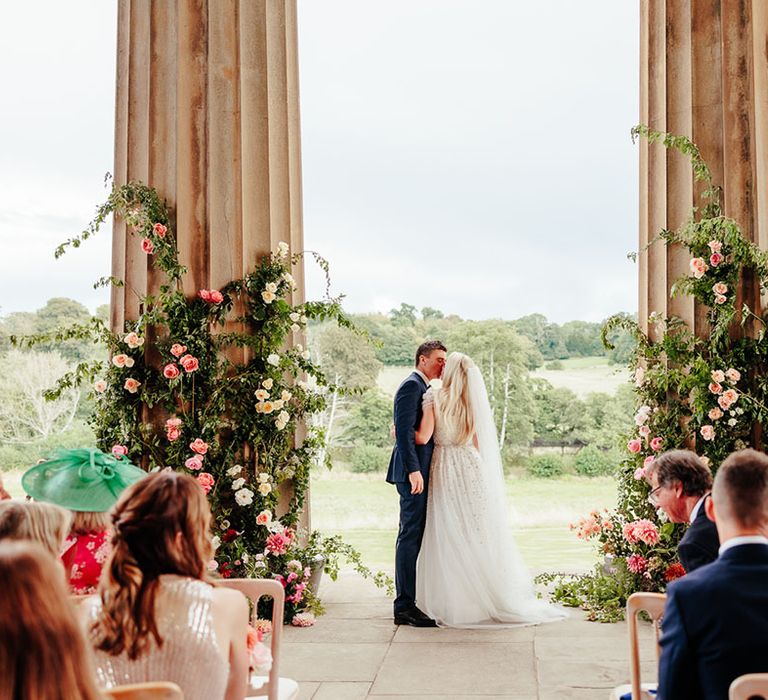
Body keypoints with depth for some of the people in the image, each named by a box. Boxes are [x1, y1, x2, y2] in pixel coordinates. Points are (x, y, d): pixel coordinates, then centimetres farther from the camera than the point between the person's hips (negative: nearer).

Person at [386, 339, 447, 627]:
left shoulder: (423, 388, 21)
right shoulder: (412, 385, -11)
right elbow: (404, 430, -20)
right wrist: (413, 470, -25)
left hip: (419, 471, 11)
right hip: (414, 472, -11)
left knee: (413, 536, 13)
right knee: (411, 536, -9)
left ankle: (407, 603, 19)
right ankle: (405, 606, -7)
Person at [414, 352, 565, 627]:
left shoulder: (434, 397, -8)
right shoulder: (475, 402, 3)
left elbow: (423, 437, -13)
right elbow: (478, 443, 7)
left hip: (444, 470, -3)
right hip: (471, 468, 3)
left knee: (447, 540, 2)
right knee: (476, 535, 8)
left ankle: (450, 603, 4)